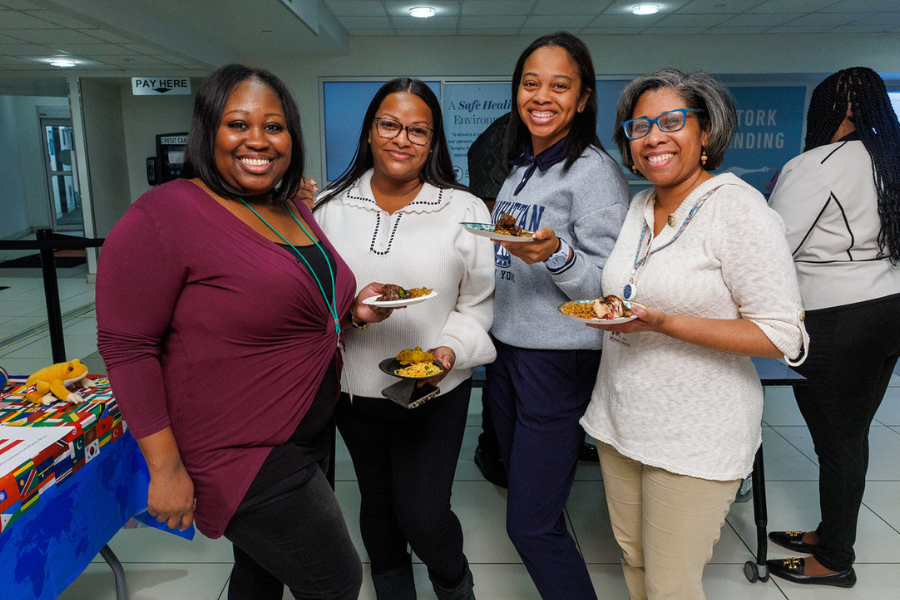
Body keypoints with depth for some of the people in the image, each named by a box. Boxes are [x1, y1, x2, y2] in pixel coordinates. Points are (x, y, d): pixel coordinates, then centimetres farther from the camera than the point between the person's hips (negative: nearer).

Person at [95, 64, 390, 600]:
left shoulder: (295, 210, 7)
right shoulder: (162, 217, -17)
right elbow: (126, 345, -17)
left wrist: (352, 309, 0)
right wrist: (166, 468, -18)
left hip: (308, 434, 8)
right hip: (242, 453, -8)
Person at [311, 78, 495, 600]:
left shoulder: (465, 211, -5)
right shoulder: (332, 208, 1)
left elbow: (477, 302, -3)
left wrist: (450, 350, -18)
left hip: (436, 389, -2)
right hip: (353, 386, 3)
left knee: (423, 514, 1)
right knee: (377, 502, 20)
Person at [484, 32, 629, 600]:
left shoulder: (596, 171, -11)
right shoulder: (520, 171, 13)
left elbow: (609, 285, -17)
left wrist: (556, 255, -32)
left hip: (559, 357, -8)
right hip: (506, 348, 8)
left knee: (532, 525, -3)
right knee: (523, 492, 18)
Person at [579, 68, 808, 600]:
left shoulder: (738, 207, -14)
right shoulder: (641, 206, 9)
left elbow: (782, 335, -17)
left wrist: (663, 324, -25)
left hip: (695, 435, -6)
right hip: (620, 418, 7)